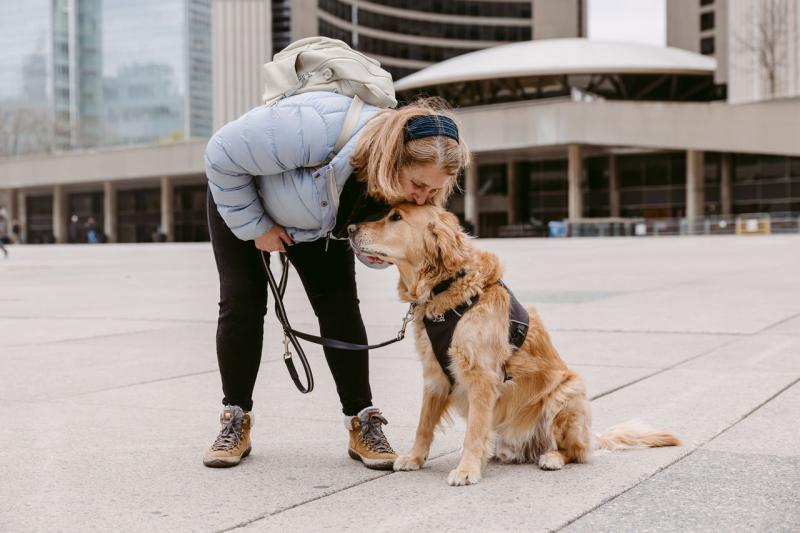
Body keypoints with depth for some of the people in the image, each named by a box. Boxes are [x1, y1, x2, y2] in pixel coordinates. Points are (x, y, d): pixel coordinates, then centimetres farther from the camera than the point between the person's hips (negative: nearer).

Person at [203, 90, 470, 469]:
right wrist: (256, 227, -23)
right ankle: (235, 423, 5)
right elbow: (222, 154, -31)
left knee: (340, 306, -7)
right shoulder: (318, 126, -45)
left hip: (319, 220, 4)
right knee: (242, 302, -8)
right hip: (238, 195, -3)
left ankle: (363, 423, -1)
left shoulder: (407, 182, -25)